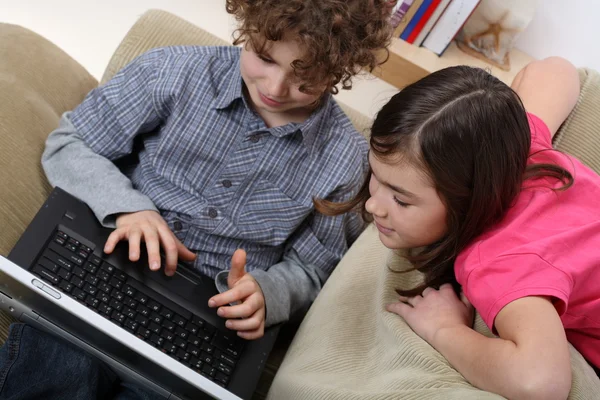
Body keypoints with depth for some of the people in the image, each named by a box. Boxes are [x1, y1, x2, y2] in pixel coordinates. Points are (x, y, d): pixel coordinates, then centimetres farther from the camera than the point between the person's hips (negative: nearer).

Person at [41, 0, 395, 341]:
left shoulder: (344, 159, -4)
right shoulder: (174, 73, -7)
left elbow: (308, 271, 5)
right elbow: (68, 145, 2)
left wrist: (266, 292, -18)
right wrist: (126, 206, -17)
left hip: (207, 317, 0)